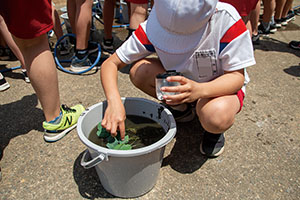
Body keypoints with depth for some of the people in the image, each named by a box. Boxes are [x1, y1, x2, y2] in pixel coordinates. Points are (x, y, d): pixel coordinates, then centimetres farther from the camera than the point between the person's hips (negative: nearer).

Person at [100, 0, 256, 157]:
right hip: (180, 81, 4)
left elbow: (237, 76, -24)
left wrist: (199, 90, -44)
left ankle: (214, 130, 3)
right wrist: (114, 101, -39)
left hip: (220, 85, -3)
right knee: (139, 72, -24)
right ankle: (181, 109, 3)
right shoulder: (154, 26, -23)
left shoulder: (226, 19, -29)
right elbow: (110, 64, -19)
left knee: (216, 119, -37)